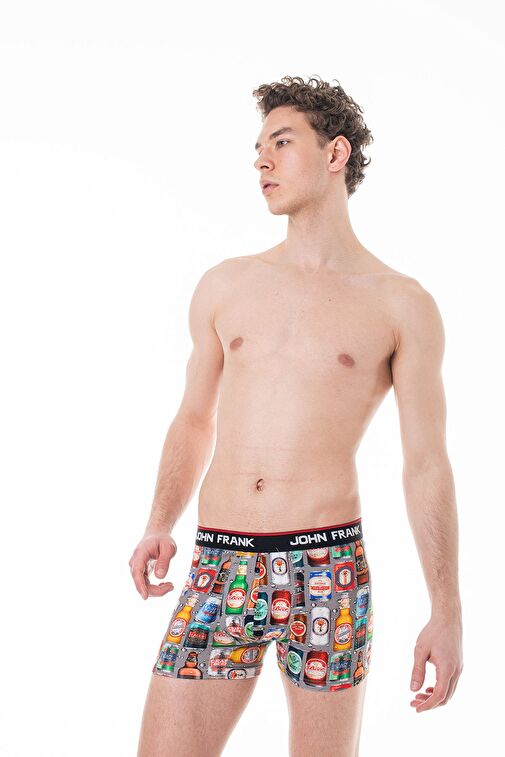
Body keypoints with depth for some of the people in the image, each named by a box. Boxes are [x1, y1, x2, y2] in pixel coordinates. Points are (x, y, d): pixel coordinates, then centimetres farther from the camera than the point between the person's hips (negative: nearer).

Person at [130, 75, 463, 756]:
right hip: (219, 564, 3)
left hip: (328, 566, -2)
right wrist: (160, 526, 3)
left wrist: (447, 612, -2)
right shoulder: (225, 286, 12)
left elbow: (427, 464, 2)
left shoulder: (402, 306, 2)